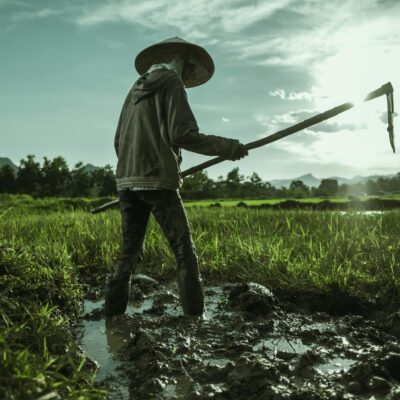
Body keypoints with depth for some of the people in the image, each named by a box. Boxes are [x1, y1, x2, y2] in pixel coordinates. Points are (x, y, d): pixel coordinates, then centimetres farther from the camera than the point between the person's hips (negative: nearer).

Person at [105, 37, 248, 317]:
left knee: (129, 253, 12)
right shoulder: (172, 83, 1)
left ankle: (113, 315, 13)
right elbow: (182, 134, -13)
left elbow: (119, 141, 20)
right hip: (158, 182, -7)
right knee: (185, 254, -3)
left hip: (127, 181, 7)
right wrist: (227, 147, -7)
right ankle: (194, 316, -5)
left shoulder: (136, 90, 21)